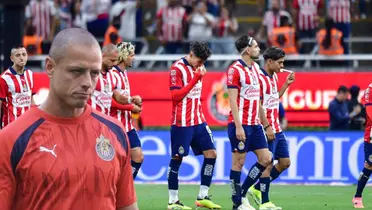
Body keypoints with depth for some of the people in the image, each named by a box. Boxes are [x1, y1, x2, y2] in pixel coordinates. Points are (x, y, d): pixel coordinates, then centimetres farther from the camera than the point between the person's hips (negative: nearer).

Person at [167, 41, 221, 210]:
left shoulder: (196, 69, 12)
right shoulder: (177, 69, -12)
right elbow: (176, 95, -17)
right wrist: (195, 79, -20)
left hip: (198, 121, 8)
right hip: (182, 123, -8)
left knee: (211, 153, 3)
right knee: (177, 158, -2)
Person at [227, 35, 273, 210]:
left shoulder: (255, 68, 14)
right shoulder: (235, 70, -10)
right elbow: (233, 101, -15)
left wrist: (266, 125, 20)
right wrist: (238, 127, -21)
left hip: (255, 125, 8)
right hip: (241, 125, -8)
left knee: (265, 159, 5)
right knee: (239, 162, -2)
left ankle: (242, 194, 16)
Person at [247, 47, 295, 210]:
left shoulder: (274, 76, 13)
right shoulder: (260, 78, -15)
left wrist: (287, 84, 15)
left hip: (277, 129, 9)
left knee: (285, 162, 11)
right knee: (268, 164, -6)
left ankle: (257, 189, 22)